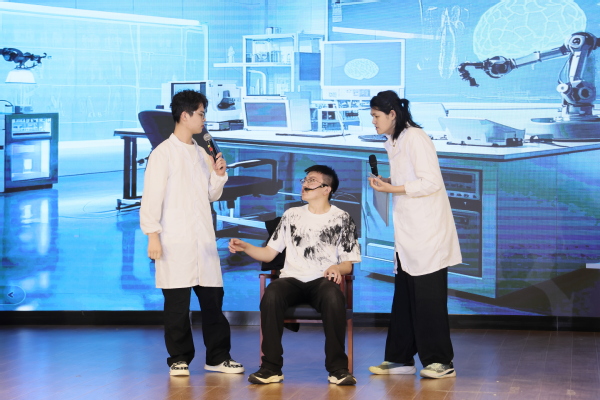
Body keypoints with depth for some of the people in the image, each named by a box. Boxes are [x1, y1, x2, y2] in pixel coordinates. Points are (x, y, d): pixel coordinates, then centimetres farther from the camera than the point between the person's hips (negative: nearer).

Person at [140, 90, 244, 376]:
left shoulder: (201, 153, 17)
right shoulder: (163, 153, -4)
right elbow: (152, 197, -8)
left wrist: (219, 175, 4)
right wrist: (153, 235, -15)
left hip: (203, 239, 6)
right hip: (175, 243, -6)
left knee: (213, 297, 6)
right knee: (177, 303, -2)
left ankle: (218, 356, 15)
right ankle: (179, 359, 8)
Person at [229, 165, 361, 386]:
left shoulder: (341, 219, 9)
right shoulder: (292, 216, 17)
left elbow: (349, 263, 7)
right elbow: (268, 253, 15)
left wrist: (337, 268, -16)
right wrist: (244, 247, -3)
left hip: (322, 281, -2)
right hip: (292, 279, 2)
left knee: (334, 297, -39)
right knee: (271, 294, -34)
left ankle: (338, 367, -28)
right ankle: (271, 367, -29)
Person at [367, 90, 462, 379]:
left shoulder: (415, 139, -14)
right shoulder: (394, 142, 15)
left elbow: (431, 182, -19)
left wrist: (393, 189, -17)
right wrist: (385, 182, 5)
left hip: (427, 232, -9)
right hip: (408, 232, 9)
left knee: (428, 298, -5)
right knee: (404, 295, 10)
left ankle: (441, 362, 1)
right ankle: (400, 358, 16)